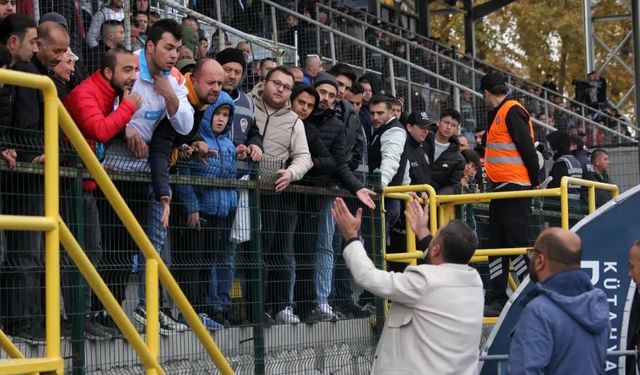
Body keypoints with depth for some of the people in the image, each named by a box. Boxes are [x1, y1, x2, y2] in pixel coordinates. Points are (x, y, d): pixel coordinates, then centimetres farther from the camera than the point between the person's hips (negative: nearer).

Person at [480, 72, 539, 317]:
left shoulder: (512, 112, -12)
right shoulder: (498, 114, 17)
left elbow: (527, 148, -16)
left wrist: (535, 184, -14)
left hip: (515, 188, -10)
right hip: (501, 189, 10)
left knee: (517, 244, -10)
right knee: (496, 245, 10)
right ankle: (497, 300, 15)